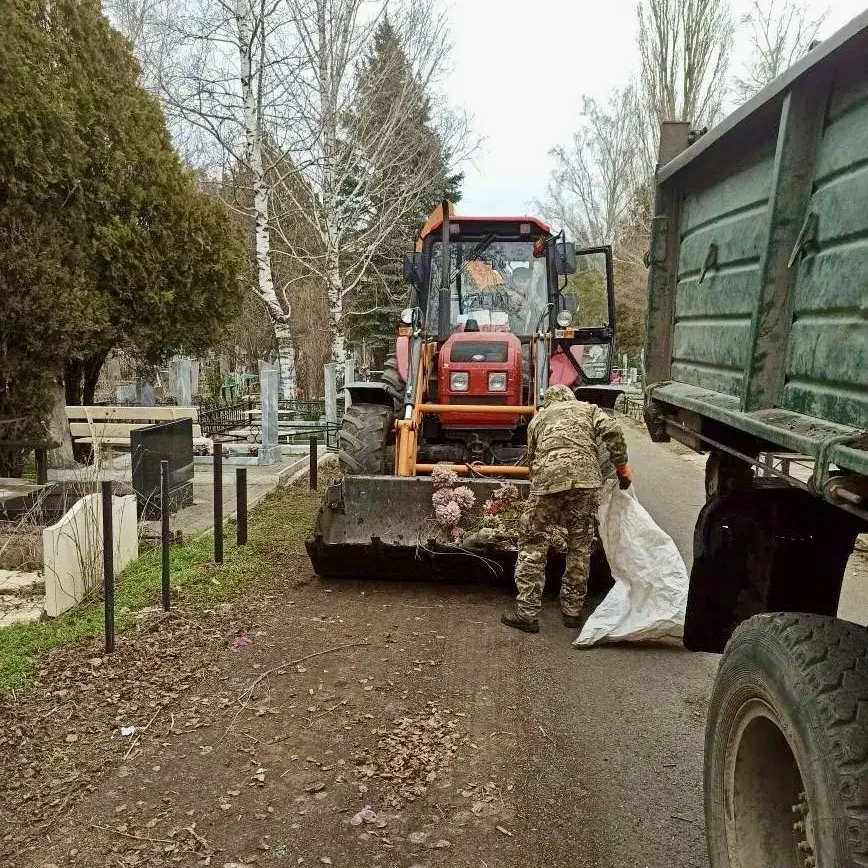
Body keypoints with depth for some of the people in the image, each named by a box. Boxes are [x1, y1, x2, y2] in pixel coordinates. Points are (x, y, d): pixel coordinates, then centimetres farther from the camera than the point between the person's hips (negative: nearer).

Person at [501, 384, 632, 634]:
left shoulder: (538, 419, 29)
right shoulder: (588, 409, 25)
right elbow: (612, 431, 7)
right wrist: (621, 464, 12)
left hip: (547, 478, 0)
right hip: (586, 476, 1)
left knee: (533, 546, 7)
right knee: (580, 547, 13)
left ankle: (527, 613, 5)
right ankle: (572, 611, 20)